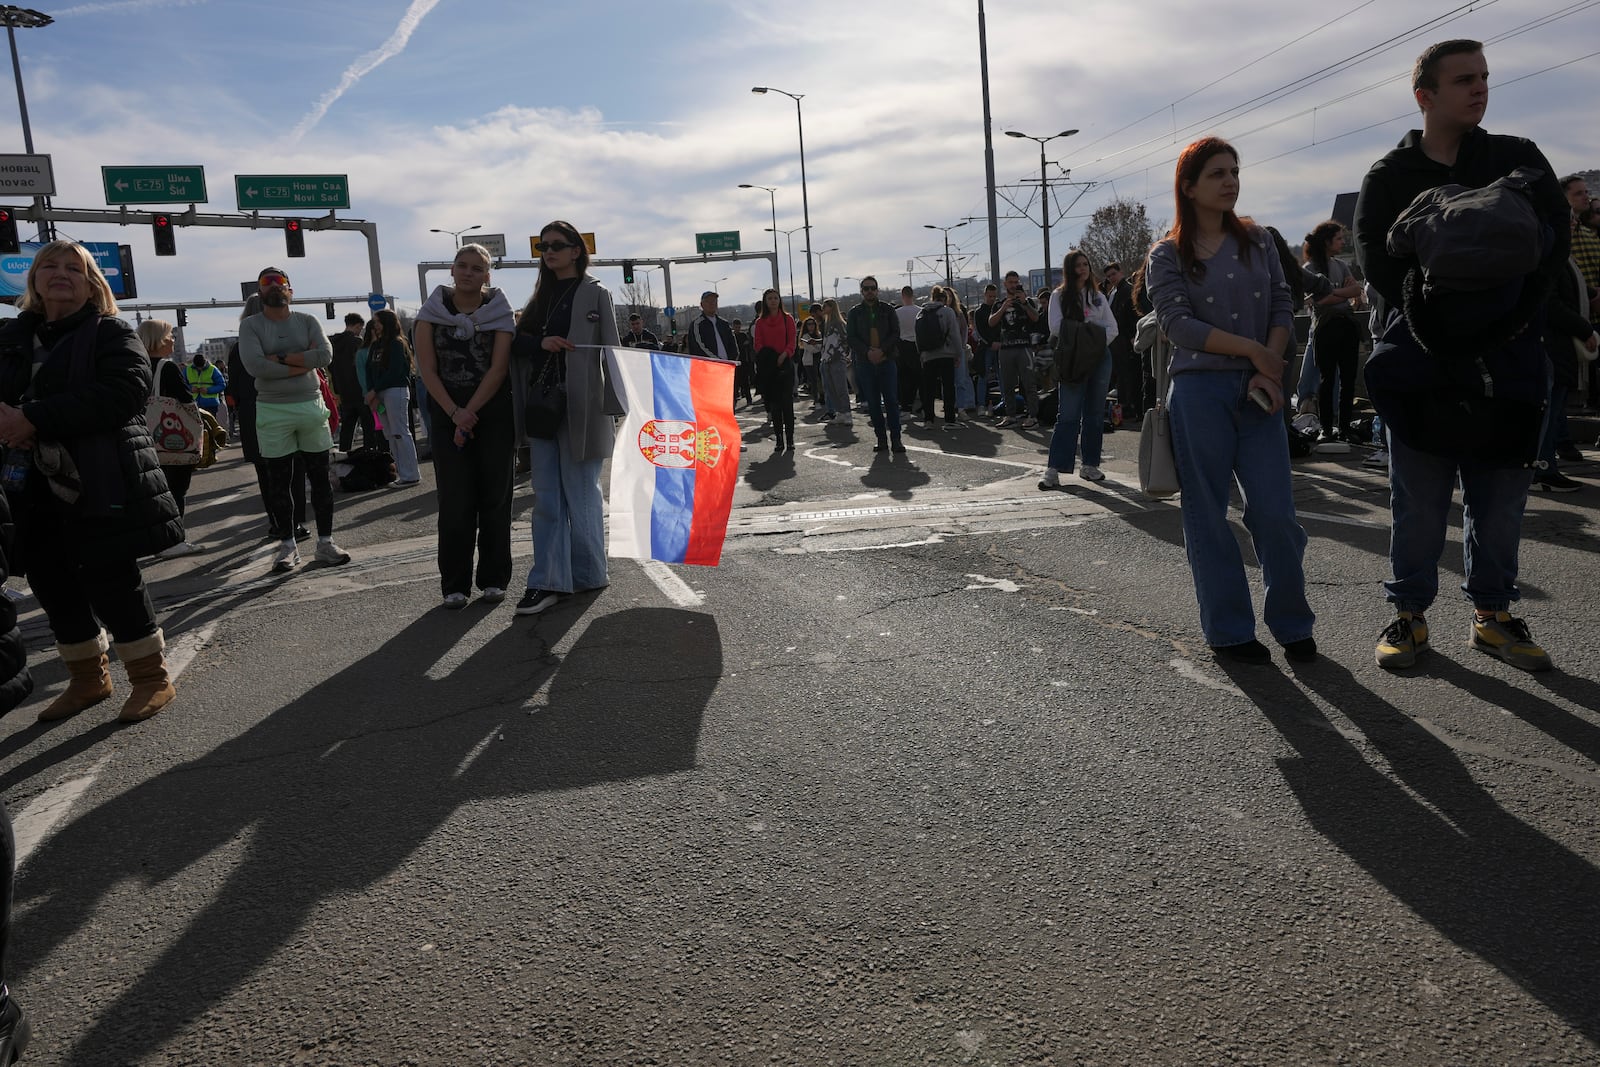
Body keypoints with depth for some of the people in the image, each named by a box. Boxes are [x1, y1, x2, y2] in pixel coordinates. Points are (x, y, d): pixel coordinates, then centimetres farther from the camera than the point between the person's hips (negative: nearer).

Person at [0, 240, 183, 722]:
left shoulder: (112, 334, -2)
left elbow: (122, 393, -19)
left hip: (101, 486, -6)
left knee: (110, 581, -5)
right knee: (52, 584, 11)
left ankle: (151, 678, 12)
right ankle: (88, 679, 29)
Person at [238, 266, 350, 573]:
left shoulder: (307, 321, 6)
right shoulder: (250, 325, 0)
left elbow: (325, 354, -12)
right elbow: (255, 366, -15)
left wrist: (281, 358, -14)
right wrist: (303, 362, -12)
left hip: (311, 406, 1)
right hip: (272, 411, -1)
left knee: (320, 477, 5)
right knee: (279, 482, 5)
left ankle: (325, 541, 14)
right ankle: (288, 544, 15)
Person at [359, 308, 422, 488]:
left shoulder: (397, 344, -7)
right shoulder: (375, 345, 16)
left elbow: (394, 372, -14)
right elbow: (368, 370, 12)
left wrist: (374, 391, -11)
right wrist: (371, 395, -1)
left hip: (396, 391, -8)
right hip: (378, 394, 8)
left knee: (400, 433, -7)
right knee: (390, 435, 7)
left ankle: (411, 475, -4)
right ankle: (401, 473, 12)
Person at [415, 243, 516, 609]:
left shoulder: (499, 312, 2)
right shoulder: (433, 311, 4)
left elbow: (498, 368, -6)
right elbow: (427, 368, -1)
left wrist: (470, 413, -13)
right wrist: (454, 413, -12)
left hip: (494, 414, 0)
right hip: (447, 414, 0)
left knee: (495, 497, 2)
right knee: (454, 501, -1)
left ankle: (494, 579, 12)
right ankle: (454, 584, 7)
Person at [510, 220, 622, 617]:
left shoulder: (595, 294, 0)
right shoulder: (542, 297, 17)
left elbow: (610, 351, -5)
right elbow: (519, 342, 15)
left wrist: (613, 405, -13)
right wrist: (542, 343, -8)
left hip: (580, 406, -6)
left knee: (580, 492, 3)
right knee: (546, 496, 2)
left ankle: (589, 573, 17)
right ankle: (548, 581, 3)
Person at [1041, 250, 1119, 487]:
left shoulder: (1099, 297, 15)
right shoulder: (1059, 296, 5)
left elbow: (1112, 328, 9)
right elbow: (1056, 327, -7)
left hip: (1100, 357, 4)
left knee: (1094, 413, 6)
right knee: (1068, 415, -11)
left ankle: (1090, 465, 12)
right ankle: (1054, 469, -12)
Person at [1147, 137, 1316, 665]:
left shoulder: (1257, 241, 12)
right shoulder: (1167, 256, 1)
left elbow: (1282, 306, 8)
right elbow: (1177, 323, -10)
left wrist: (1269, 371, -7)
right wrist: (1253, 350, -12)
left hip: (1257, 390, 3)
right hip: (1199, 393, -3)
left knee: (1275, 512, -2)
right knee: (1208, 516, 2)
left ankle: (1291, 623, 14)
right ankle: (1228, 630, 14)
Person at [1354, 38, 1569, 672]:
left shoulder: (1519, 161, 10)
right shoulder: (1389, 178, 4)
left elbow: (1554, 243, 0)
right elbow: (1378, 265, -7)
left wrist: (1505, 313, -16)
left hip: (1506, 356, 2)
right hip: (1418, 356, -2)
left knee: (1500, 491, 6)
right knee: (1420, 495, 1)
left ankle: (1492, 614, 18)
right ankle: (1410, 613, 12)